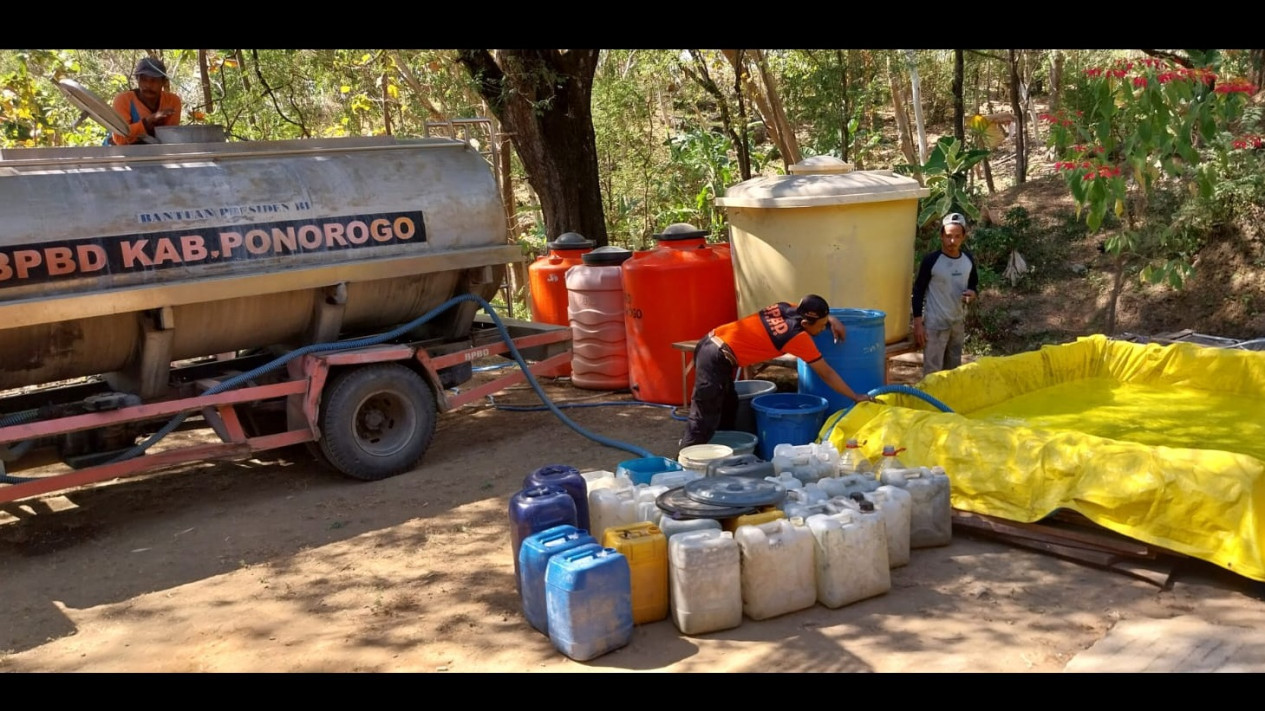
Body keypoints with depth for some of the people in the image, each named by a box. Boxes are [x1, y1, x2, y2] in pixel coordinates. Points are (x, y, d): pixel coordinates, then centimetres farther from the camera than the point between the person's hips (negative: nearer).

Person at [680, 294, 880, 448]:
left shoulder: (784, 308, 6)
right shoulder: (798, 337, -13)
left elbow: (813, 312, 31)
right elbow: (826, 374, -6)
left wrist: (832, 320, 15)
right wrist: (855, 397, 2)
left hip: (711, 344, 9)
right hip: (718, 358, -9)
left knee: (727, 409, 22)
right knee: (705, 419, -6)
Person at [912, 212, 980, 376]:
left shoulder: (968, 259, 1)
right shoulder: (931, 260, -13)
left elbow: (973, 283, 17)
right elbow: (918, 292, -8)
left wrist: (972, 293, -8)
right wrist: (918, 323, -12)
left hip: (958, 322, 5)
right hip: (935, 323, -5)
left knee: (953, 370, 13)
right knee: (933, 372, -6)